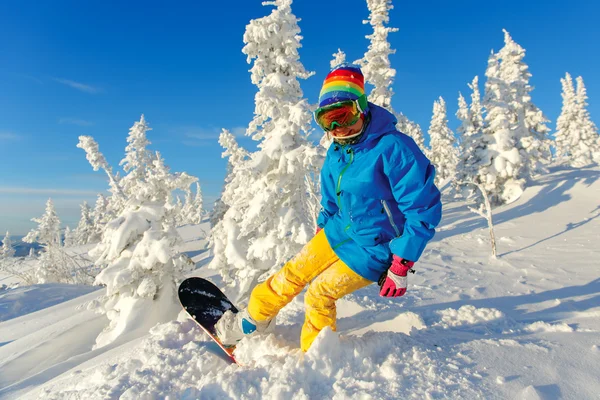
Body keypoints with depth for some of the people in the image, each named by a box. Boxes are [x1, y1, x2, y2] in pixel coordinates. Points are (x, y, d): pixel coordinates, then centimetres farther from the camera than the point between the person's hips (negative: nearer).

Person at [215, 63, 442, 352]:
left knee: (319, 295, -2)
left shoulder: (393, 148, -27)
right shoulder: (336, 152, -2)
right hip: (340, 230, 7)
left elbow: (424, 209, -25)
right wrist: (322, 229, 20)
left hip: (374, 249, -6)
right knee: (292, 274, 8)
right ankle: (253, 319, 32)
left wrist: (400, 267, -23)